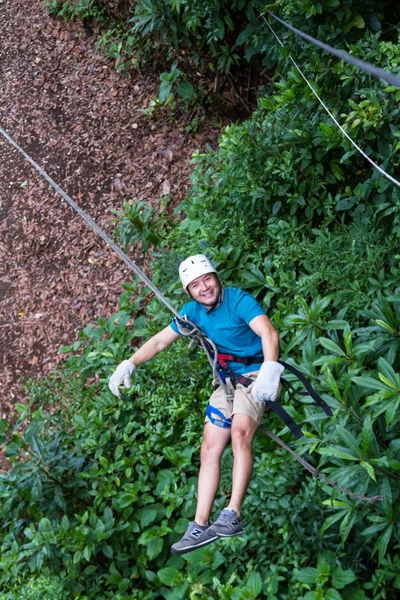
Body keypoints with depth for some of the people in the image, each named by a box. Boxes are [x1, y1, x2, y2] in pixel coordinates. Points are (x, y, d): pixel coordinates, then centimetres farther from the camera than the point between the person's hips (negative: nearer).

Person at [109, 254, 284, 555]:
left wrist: (269, 371, -46)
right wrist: (129, 364, -3)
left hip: (255, 375, -7)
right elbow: (160, 341, 11)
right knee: (210, 449, -1)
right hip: (227, 380, 7)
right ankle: (201, 526, 0)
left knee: (240, 431, -31)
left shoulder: (238, 300, -15)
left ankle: (233, 515, -34)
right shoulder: (194, 311, 5)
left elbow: (269, 332, -29)